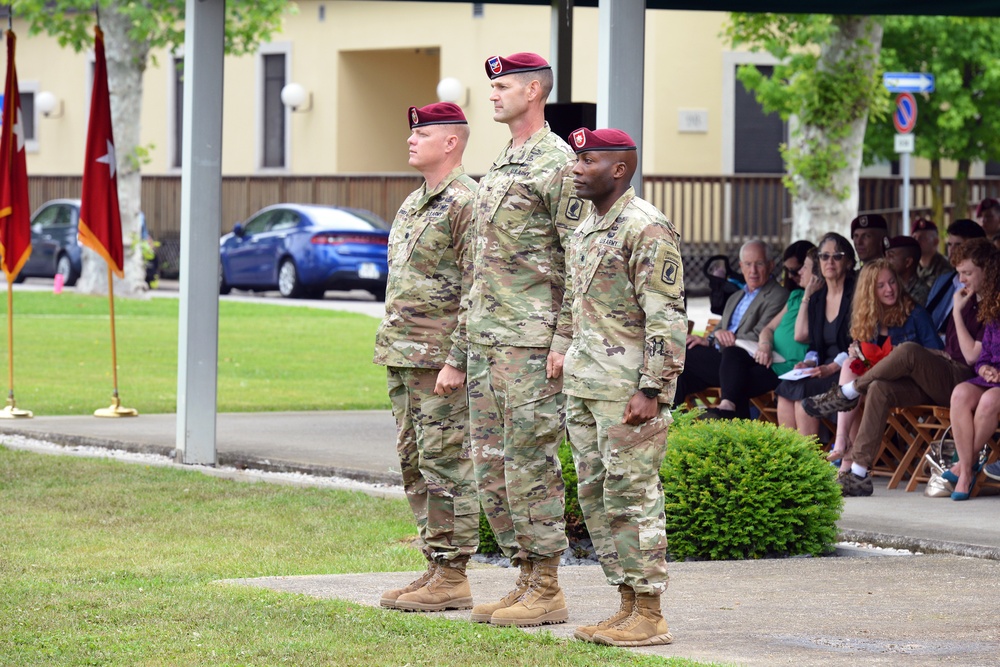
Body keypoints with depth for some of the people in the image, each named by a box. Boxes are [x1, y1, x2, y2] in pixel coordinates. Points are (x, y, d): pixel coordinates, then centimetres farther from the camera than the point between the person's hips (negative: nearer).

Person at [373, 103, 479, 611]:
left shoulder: (466, 203, -12)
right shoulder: (414, 203, 18)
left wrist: (456, 361, -21)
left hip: (442, 359, -10)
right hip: (404, 358, 10)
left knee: (446, 464, -6)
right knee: (414, 464, 11)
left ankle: (452, 578, -3)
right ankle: (434, 567, 17)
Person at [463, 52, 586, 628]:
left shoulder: (559, 165, -10)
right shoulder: (500, 166, 18)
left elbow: (580, 261, -14)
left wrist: (564, 340, -18)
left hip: (531, 342, -9)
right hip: (486, 340, 9)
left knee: (532, 462, -7)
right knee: (492, 464, 9)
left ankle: (548, 589, -2)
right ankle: (527, 577, 15)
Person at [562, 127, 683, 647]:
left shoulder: (646, 229, -13)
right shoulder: (587, 230, 16)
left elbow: (666, 318, -17)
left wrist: (650, 391, -21)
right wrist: (571, 381, 20)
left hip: (629, 389, -10)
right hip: (584, 386, 10)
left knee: (631, 497, -7)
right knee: (596, 498, 10)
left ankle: (649, 617, -2)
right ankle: (628, 605, 17)